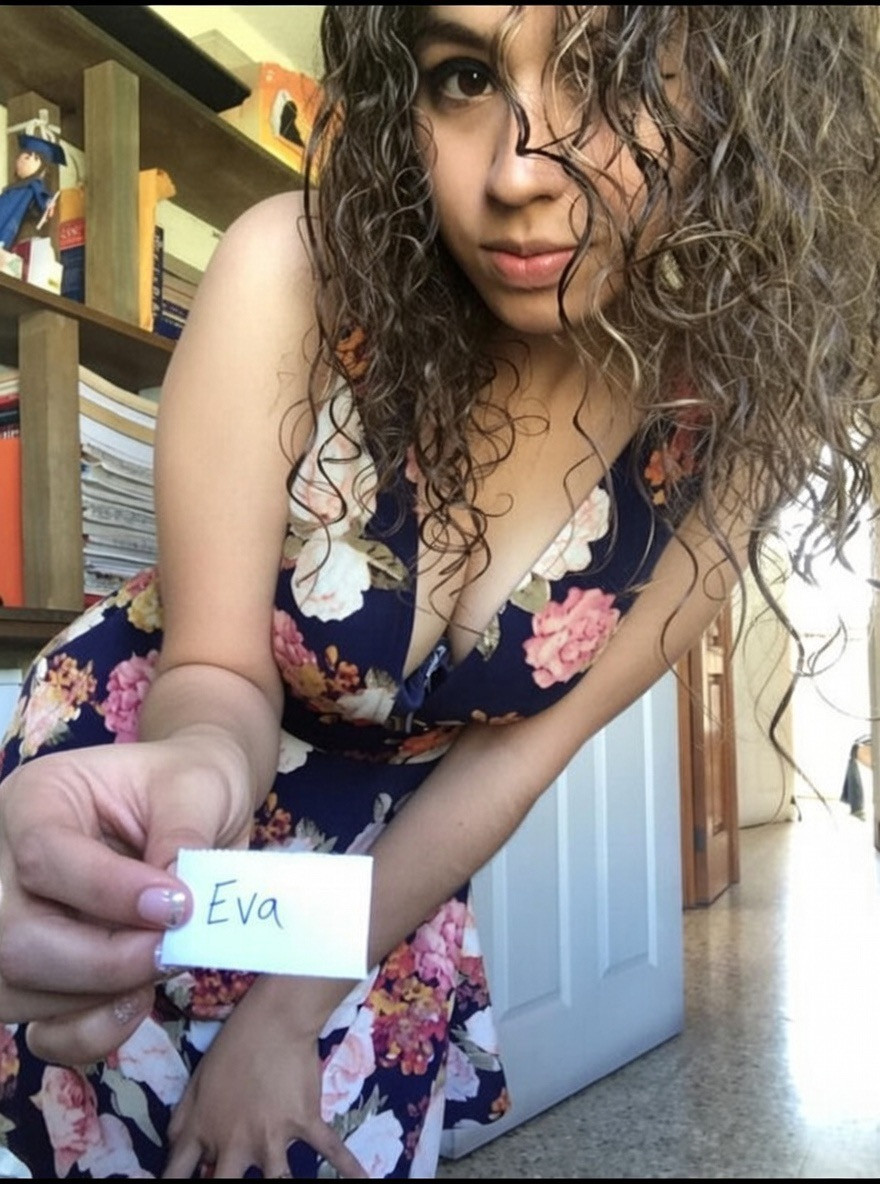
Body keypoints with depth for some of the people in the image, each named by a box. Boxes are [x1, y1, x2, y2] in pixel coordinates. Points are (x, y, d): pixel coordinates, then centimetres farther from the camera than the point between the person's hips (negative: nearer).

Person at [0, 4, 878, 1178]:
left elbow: (521, 745, -14)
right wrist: (200, 767, -46)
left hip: (382, 850, 2)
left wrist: (296, 1003, -11)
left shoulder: (728, 417, -21)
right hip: (137, 784, -1)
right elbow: (218, 674, -21)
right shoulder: (294, 278, -29)